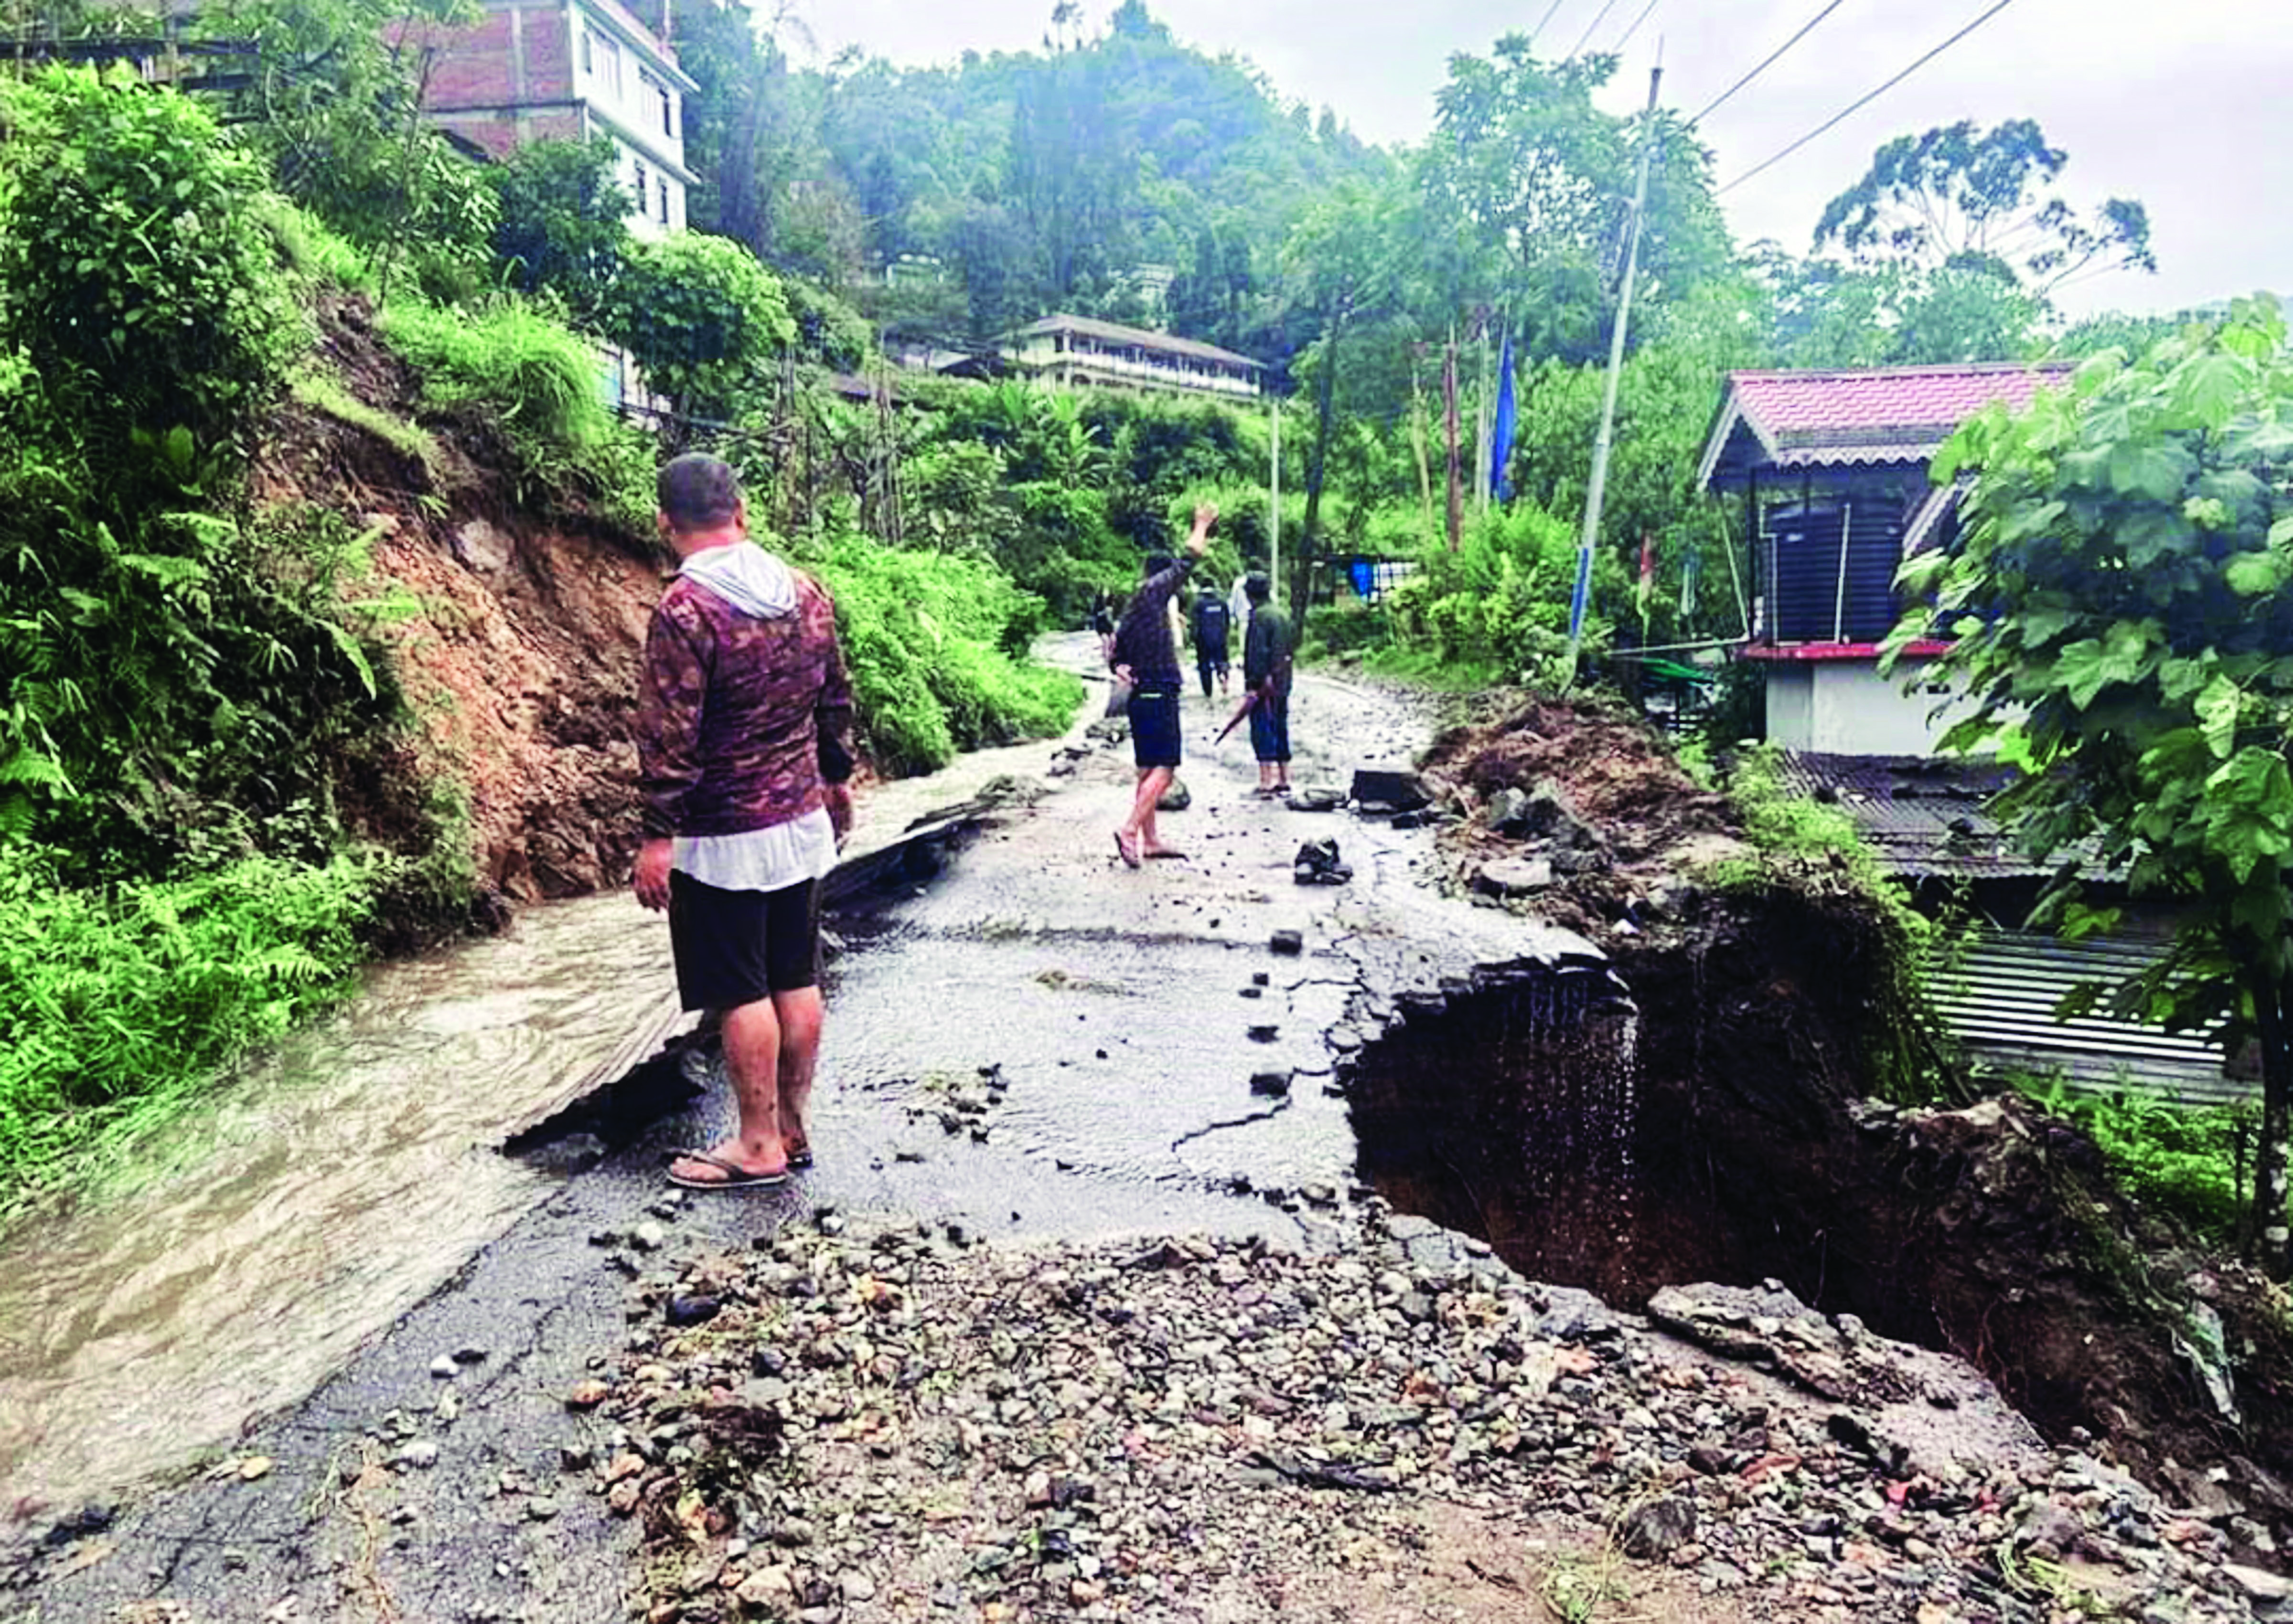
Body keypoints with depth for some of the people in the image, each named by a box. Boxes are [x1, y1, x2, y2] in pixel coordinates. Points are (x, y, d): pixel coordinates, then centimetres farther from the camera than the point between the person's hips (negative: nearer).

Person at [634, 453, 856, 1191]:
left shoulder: (686, 609, -17)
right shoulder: (806, 592, 4)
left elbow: (670, 734, -19)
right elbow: (836, 701, 12)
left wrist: (658, 834, -13)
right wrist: (837, 779, 24)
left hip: (723, 838, -7)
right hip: (803, 822, 7)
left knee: (742, 993, 3)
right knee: (797, 979, 13)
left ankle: (759, 1146, 14)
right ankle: (792, 1128, 26)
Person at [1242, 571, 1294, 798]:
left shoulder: (1259, 616, -12)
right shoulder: (1283, 616, 14)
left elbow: (1258, 652, -18)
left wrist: (1255, 683, -17)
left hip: (1265, 687, -9)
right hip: (1282, 684, 9)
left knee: (1263, 733, -6)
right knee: (1280, 732, 14)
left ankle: (1269, 782, -8)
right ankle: (1284, 780, 19)